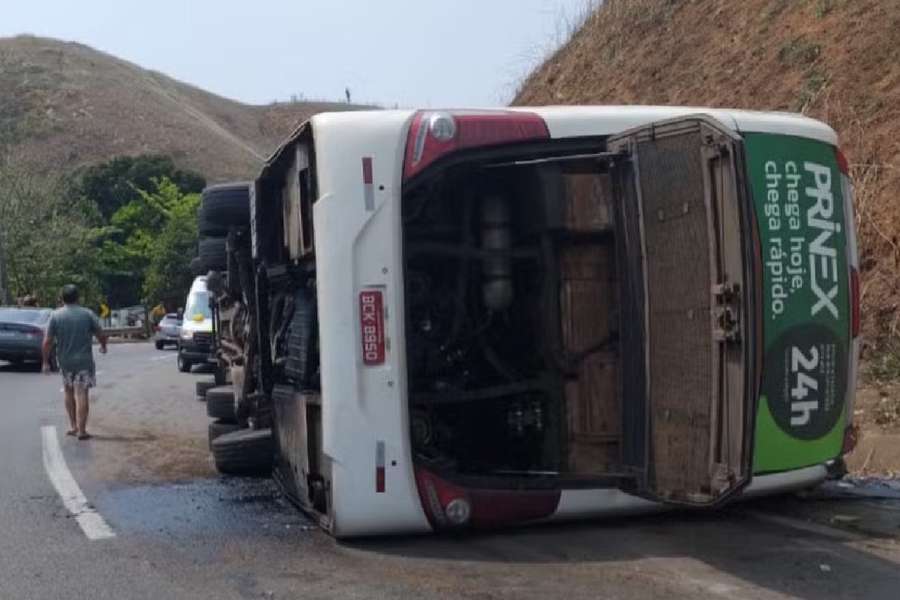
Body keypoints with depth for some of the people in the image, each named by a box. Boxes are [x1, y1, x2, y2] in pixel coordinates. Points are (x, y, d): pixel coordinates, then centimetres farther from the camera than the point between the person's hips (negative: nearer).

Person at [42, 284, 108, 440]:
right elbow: (101, 335, -1)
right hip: (84, 361, -2)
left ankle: (73, 425, 22)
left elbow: (47, 341, -6)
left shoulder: (55, 316, -4)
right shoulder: (87, 314, -5)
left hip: (64, 361, 2)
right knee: (82, 394, 0)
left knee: (68, 392, 20)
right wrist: (103, 346, 20)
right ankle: (81, 430, -3)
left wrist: (46, 361, 4)